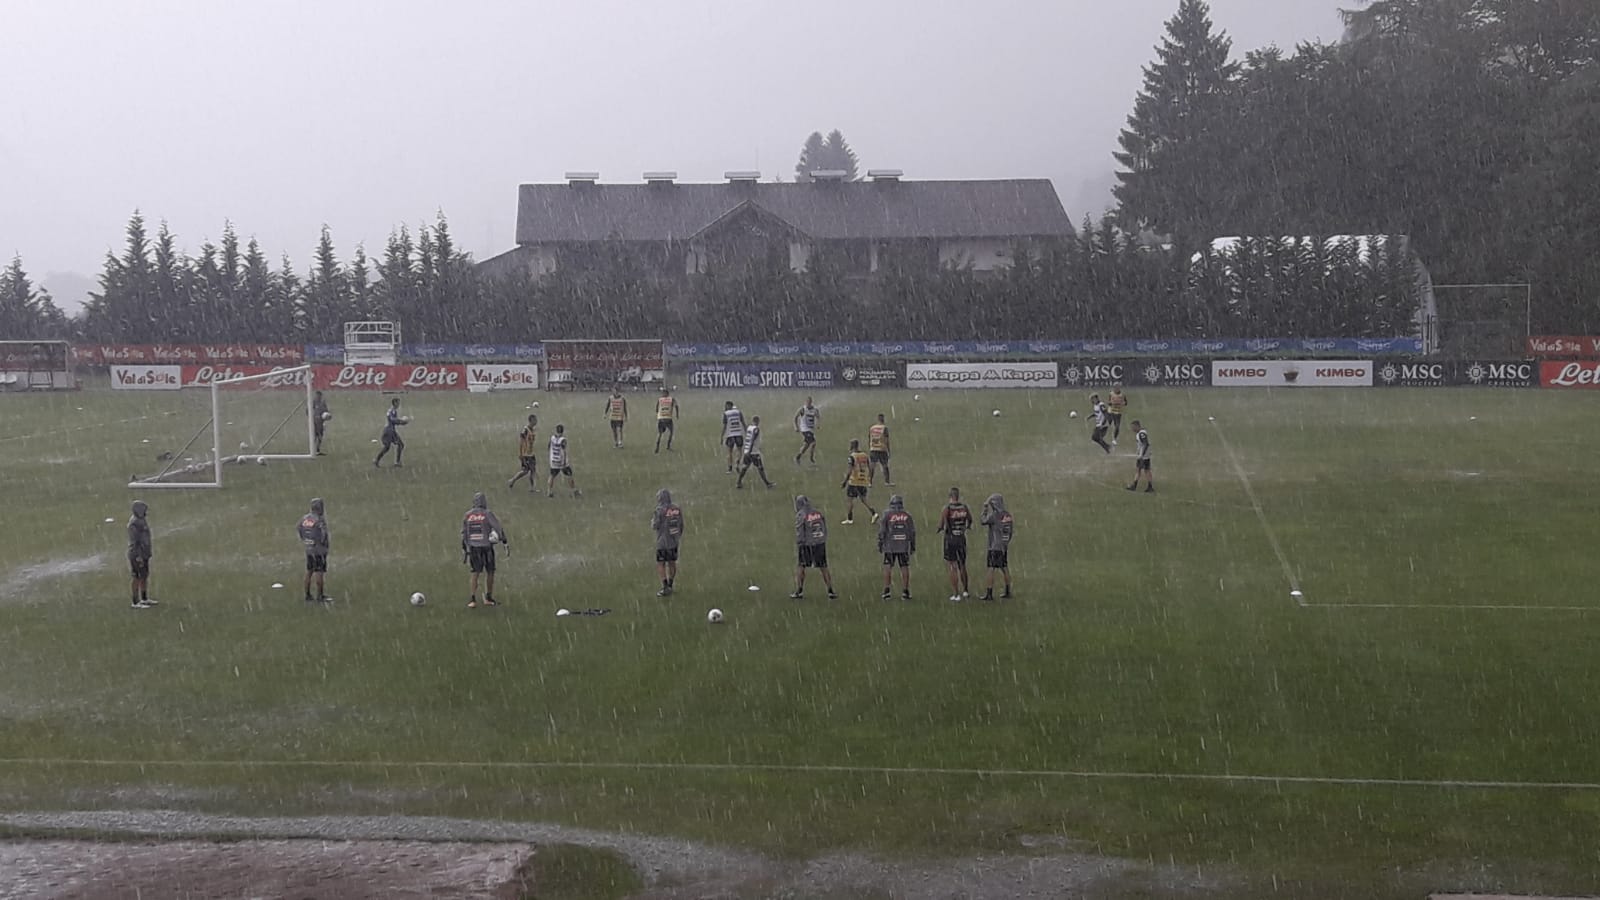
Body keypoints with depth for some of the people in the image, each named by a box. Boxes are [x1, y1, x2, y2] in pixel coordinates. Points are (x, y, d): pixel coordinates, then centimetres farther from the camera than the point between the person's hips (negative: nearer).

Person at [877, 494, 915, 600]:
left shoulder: (887, 515, -5)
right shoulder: (907, 516, 1)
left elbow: (882, 532, -4)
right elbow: (912, 532, 4)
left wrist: (880, 545, 4)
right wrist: (913, 546, 12)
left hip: (890, 547, -1)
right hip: (904, 546, 1)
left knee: (888, 568, 6)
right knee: (905, 568, 7)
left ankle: (886, 590, 3)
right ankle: (905, 591, 7)